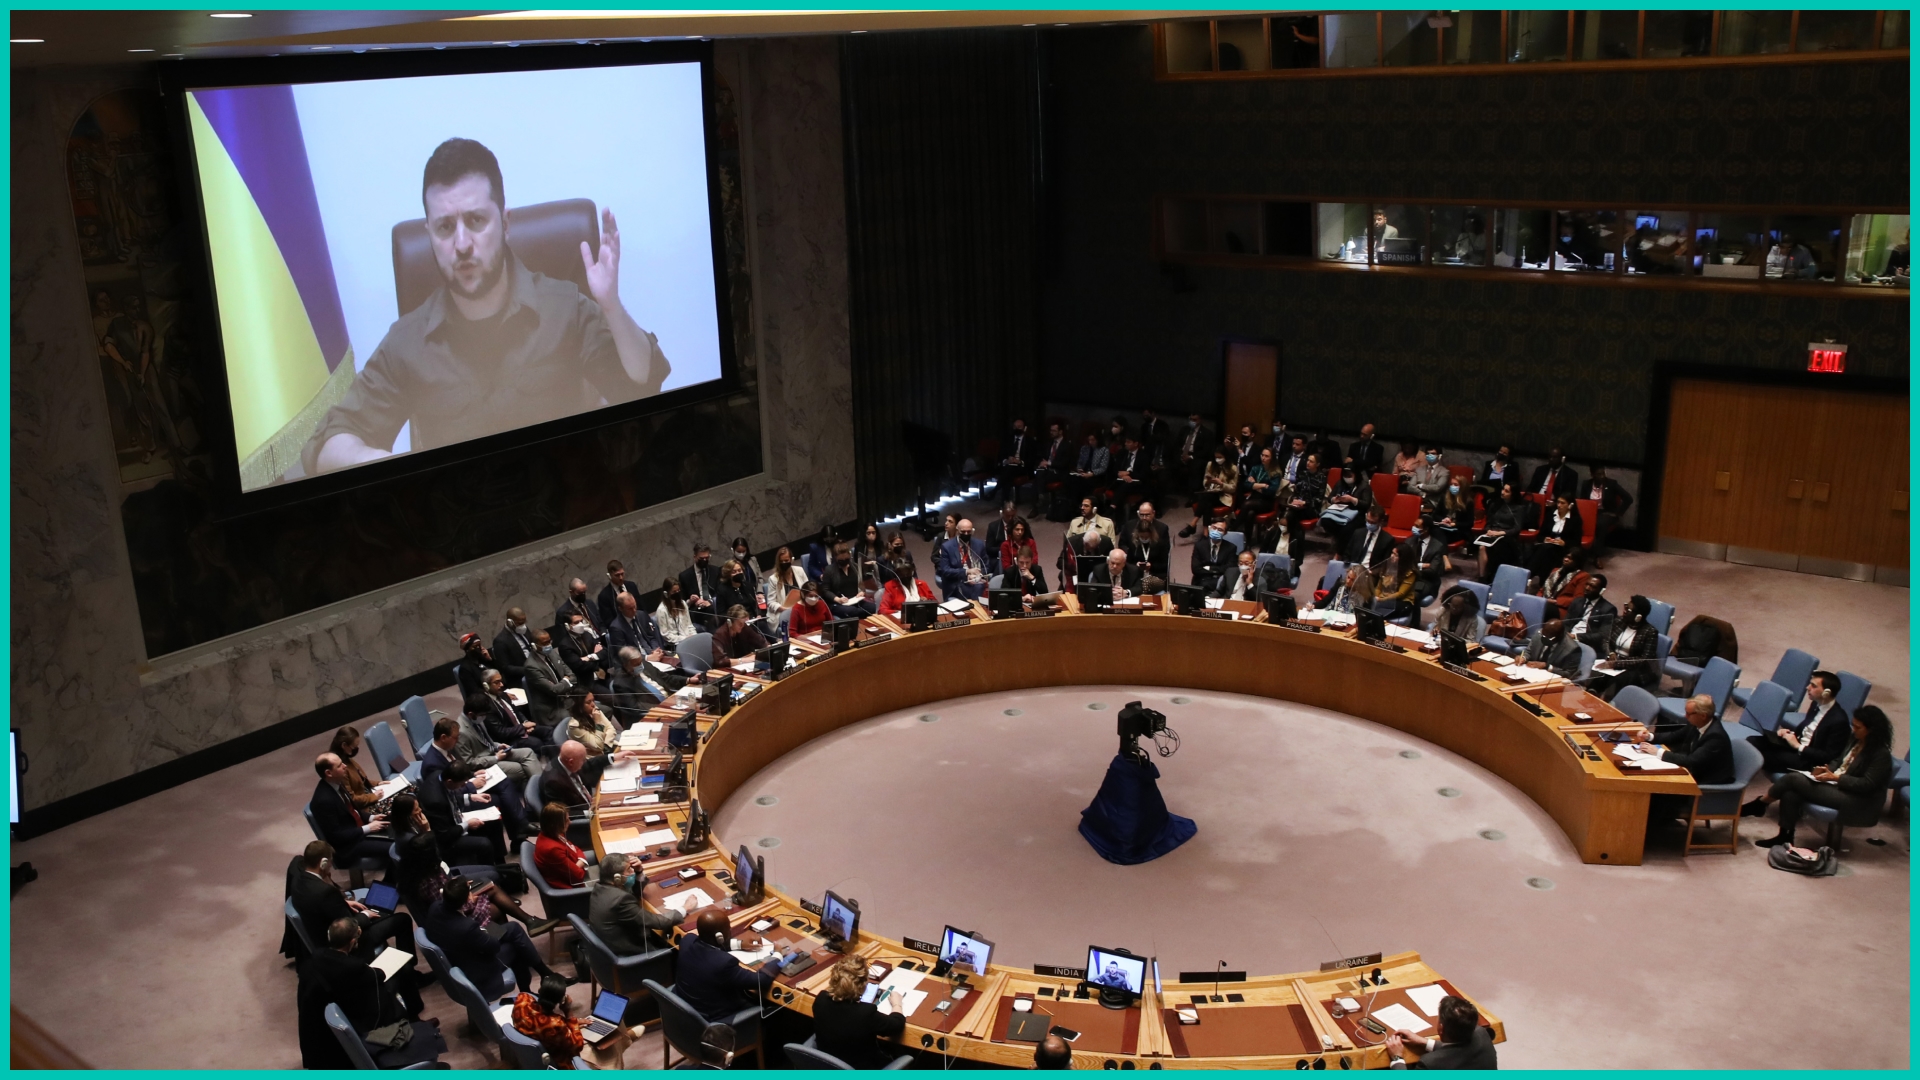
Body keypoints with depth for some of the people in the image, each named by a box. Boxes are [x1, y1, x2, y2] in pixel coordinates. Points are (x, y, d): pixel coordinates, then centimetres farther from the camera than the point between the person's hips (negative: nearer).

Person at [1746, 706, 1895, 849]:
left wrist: (1835, 777, -21)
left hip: (1856, 800, -9)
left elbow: (1867, 785, -20)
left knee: (1793, 779, -19)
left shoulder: (1881, 754, -16)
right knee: (1790, 792, -17)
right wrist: (1826, 769, -1)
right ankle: (1785, 836, -11)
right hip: (1838, 785, 9)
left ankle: (1759, 805, 0)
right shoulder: (1857, 741, 9)